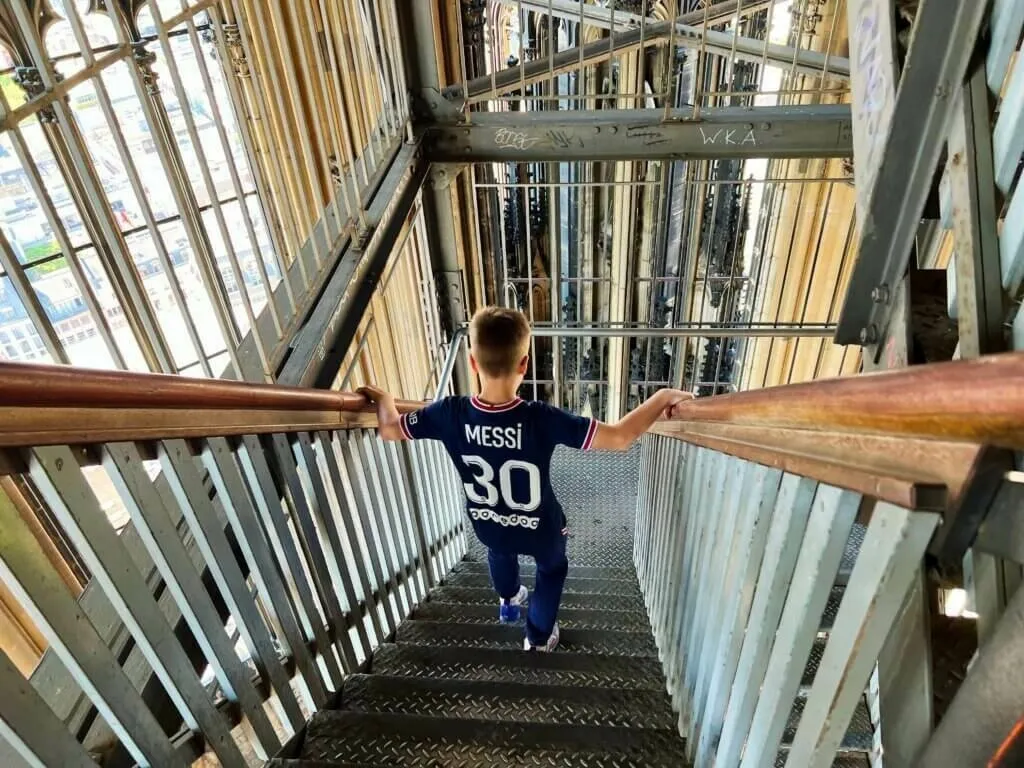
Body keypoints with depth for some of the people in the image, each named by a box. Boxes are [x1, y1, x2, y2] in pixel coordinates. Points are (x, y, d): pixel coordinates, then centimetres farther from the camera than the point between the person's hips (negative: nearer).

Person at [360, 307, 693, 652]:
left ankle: (509, 601, 68)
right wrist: (663, 397, -23)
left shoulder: (449, 414, -29)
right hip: (539, 529, -3)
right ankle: (538, 640, 47)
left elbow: (390, 429, -12)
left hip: (487, 526, 3)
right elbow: (620, 437, -36)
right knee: (552, 569, 33)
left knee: (499, 553, 40)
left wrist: (383, 399, 10)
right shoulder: (542, 420, -37)